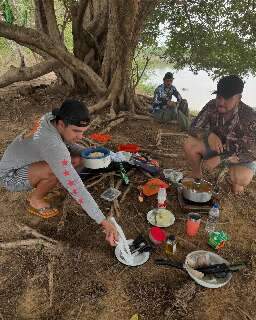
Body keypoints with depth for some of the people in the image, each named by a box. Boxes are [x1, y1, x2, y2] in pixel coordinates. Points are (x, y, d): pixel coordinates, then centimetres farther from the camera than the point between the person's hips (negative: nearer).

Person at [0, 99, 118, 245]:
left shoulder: (53, 118, -16)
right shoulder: (53, 144, -40)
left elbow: (68, 142, 6)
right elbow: (76, 188, -41)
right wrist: (104, 222, -39)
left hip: (26, 162, 8)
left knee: (77, 159, -7)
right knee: (58, 170, -36)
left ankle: (38, 185, 11)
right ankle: (36, 201, -5)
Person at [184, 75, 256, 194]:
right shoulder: (212, 106, -18)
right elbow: (193, 128, -14)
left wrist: (220, 159, -38)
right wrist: (209, 135, -36)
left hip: (241, 155, -3)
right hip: (216, 147, 3)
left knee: (241, 178, -34)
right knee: (189, 145, -21)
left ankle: (236, 183, 6)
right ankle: (197, 176, 5)